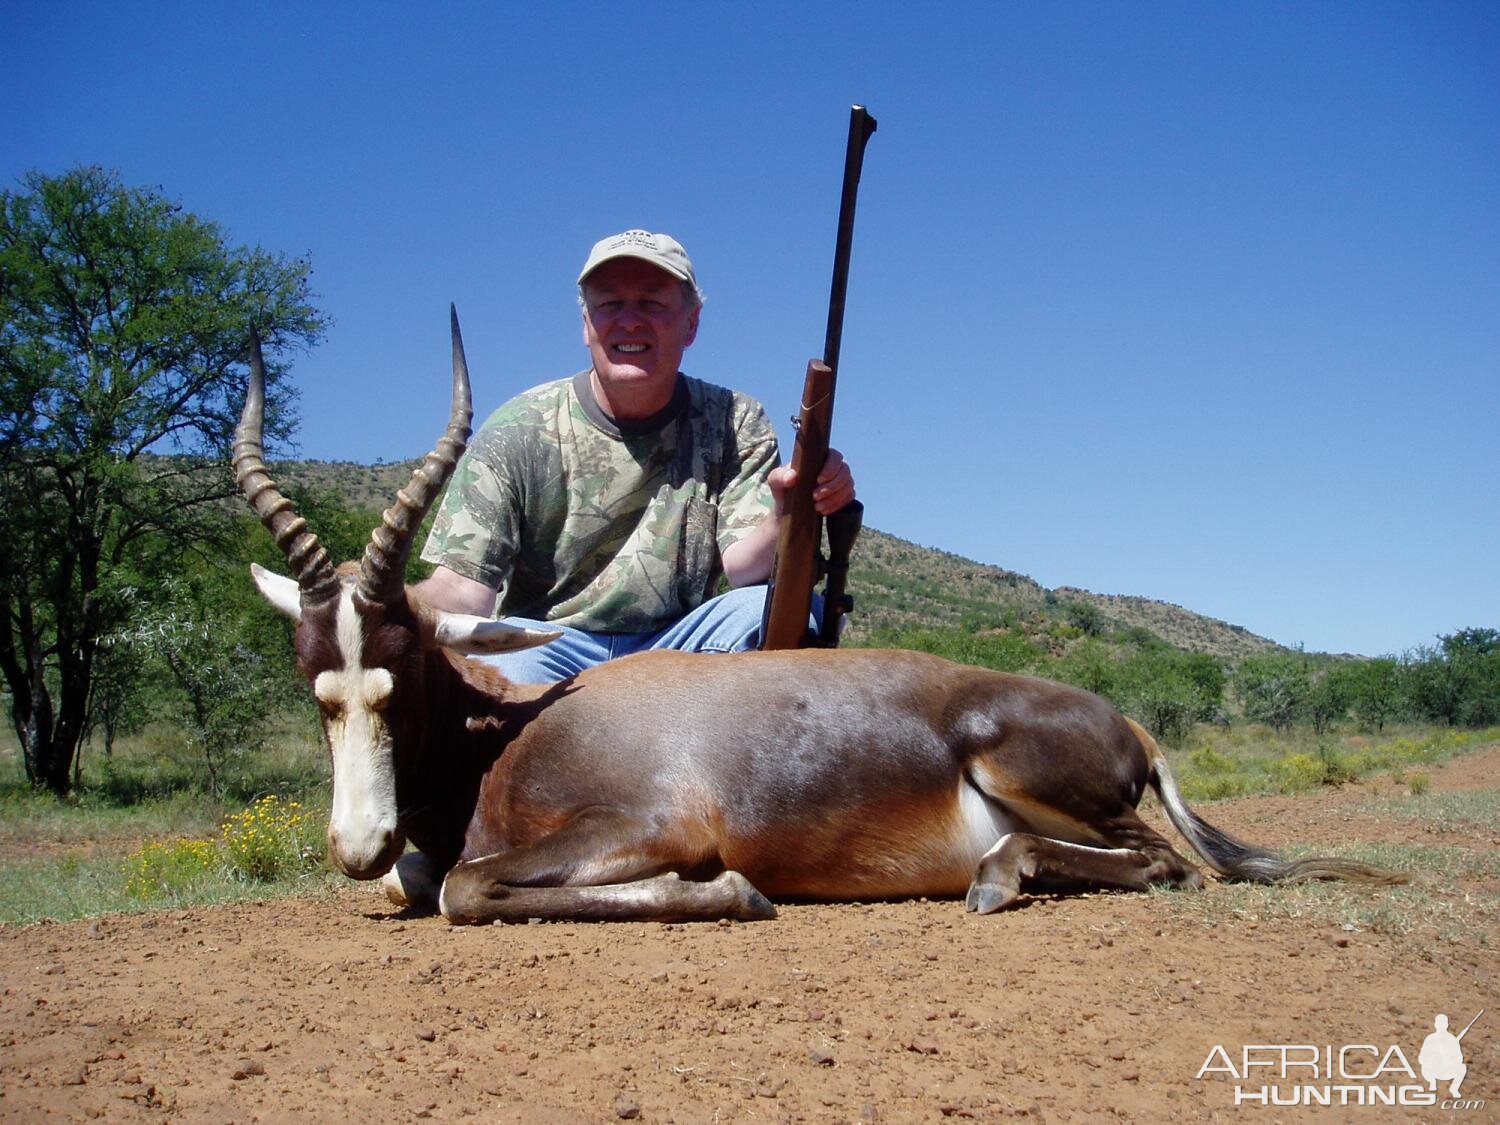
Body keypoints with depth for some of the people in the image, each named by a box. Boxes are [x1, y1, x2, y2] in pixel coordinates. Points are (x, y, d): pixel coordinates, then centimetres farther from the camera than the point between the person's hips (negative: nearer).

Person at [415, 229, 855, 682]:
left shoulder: (734, 423, 2)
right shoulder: (517, 431, -3)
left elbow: (744, 567, -11)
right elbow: (463, 588, -9)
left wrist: (786, 513, -34)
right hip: (545, 646, -2)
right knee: (495, 665, -37)